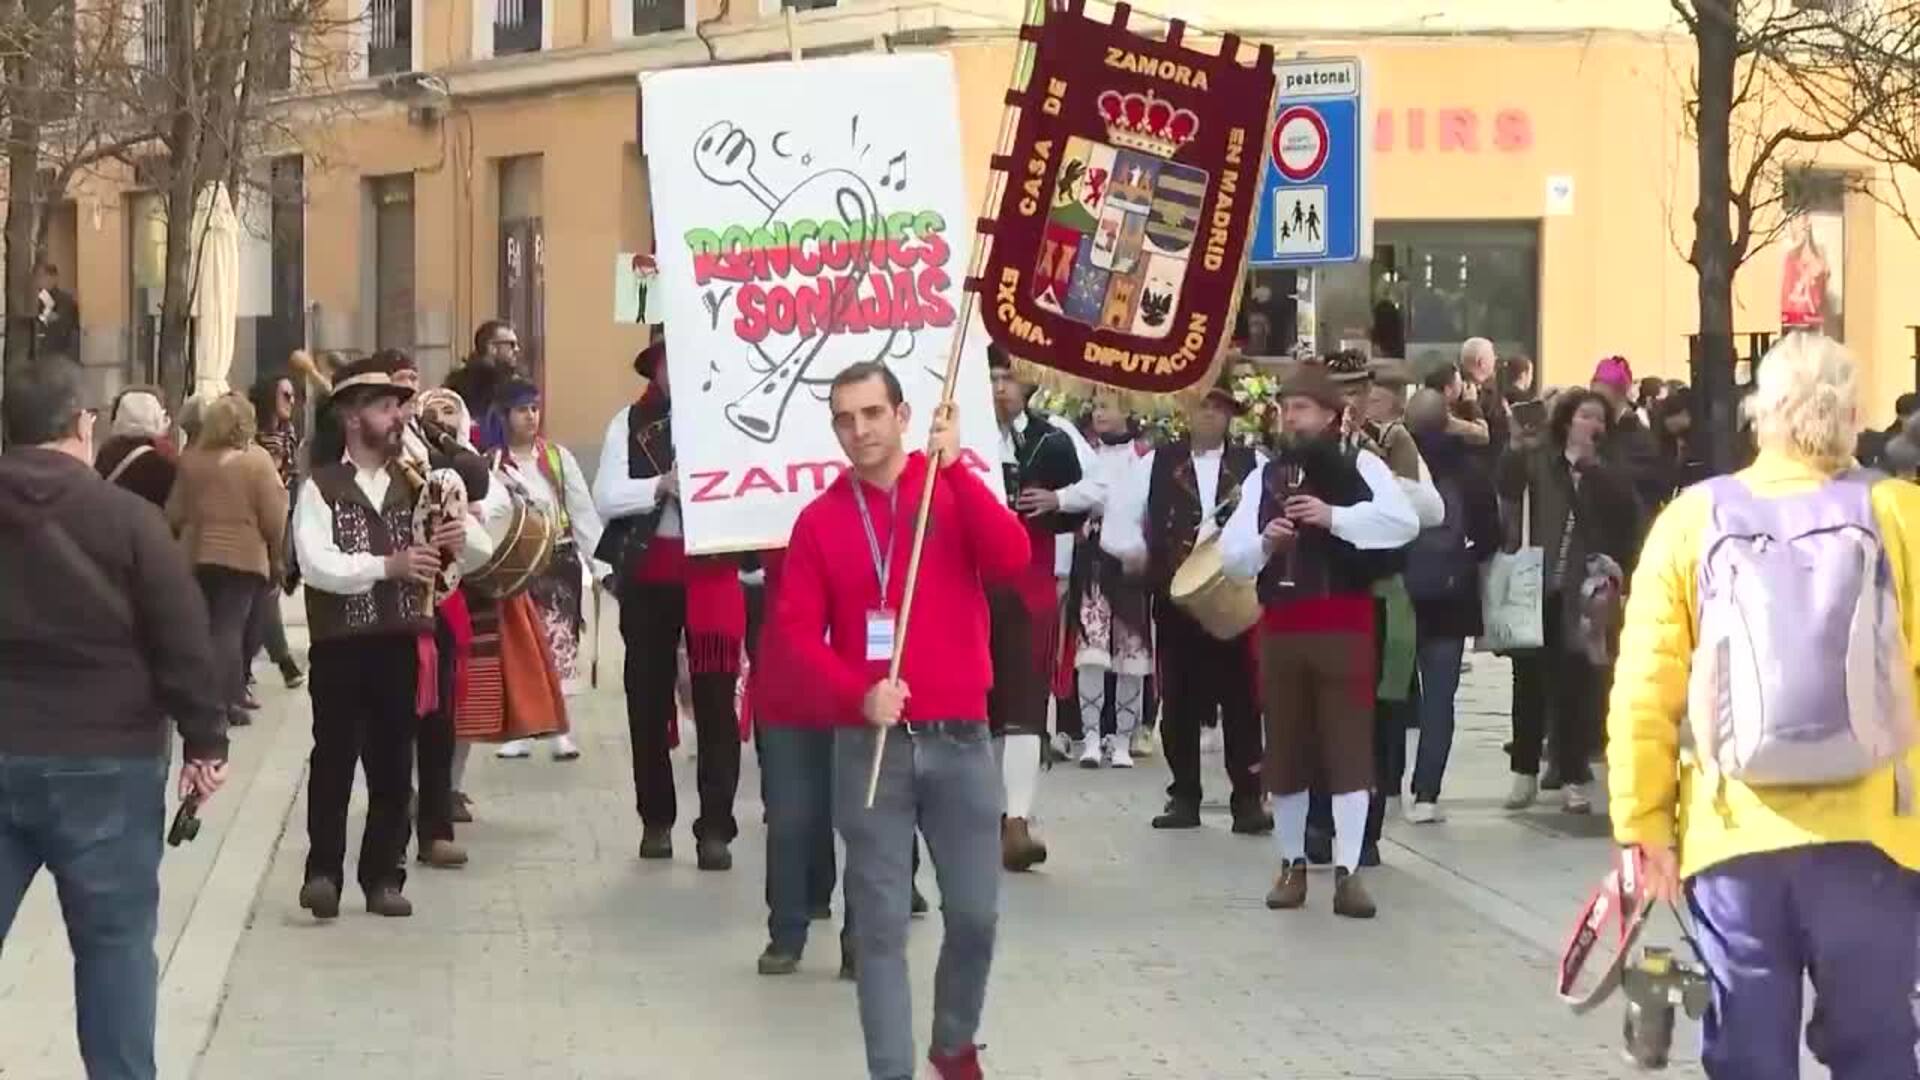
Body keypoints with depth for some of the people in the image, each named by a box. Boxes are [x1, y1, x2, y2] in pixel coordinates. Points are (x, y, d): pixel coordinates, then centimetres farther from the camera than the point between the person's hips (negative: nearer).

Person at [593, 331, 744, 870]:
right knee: (648, 699, 9)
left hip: (712, 571, -1)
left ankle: (716, 826, 0)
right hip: (648, 574, 2)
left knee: (715, 699, -4)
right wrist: (662, 485, -18)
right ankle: (656, 819, 21)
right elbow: (605, 498, -4)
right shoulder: (629, 422, 6)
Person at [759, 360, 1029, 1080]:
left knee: (975, 911, 5)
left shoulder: (955, 489, 3)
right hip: (869, 745, 0)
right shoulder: (820, 519, 3)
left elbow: (1012, 560, -15)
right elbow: (793, 635, -2)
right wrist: (858, 695, -17)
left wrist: (954, 466, -20)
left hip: (959, 739, 0)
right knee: (880, 923, 0)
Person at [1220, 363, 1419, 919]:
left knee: (1349, 743, -6)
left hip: (1343, 622, -4)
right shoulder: (1263, 478, 10)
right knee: (1285, 746, 8)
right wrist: (1263, 542, -14)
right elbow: (1229, 555, 6)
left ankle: (1347, 871, -5)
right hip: (1282, 625, 4)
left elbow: (1404, 522, -16)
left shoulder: (1360, 465, 0)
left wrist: (1333, 517, -22)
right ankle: (1293, 863, 20)